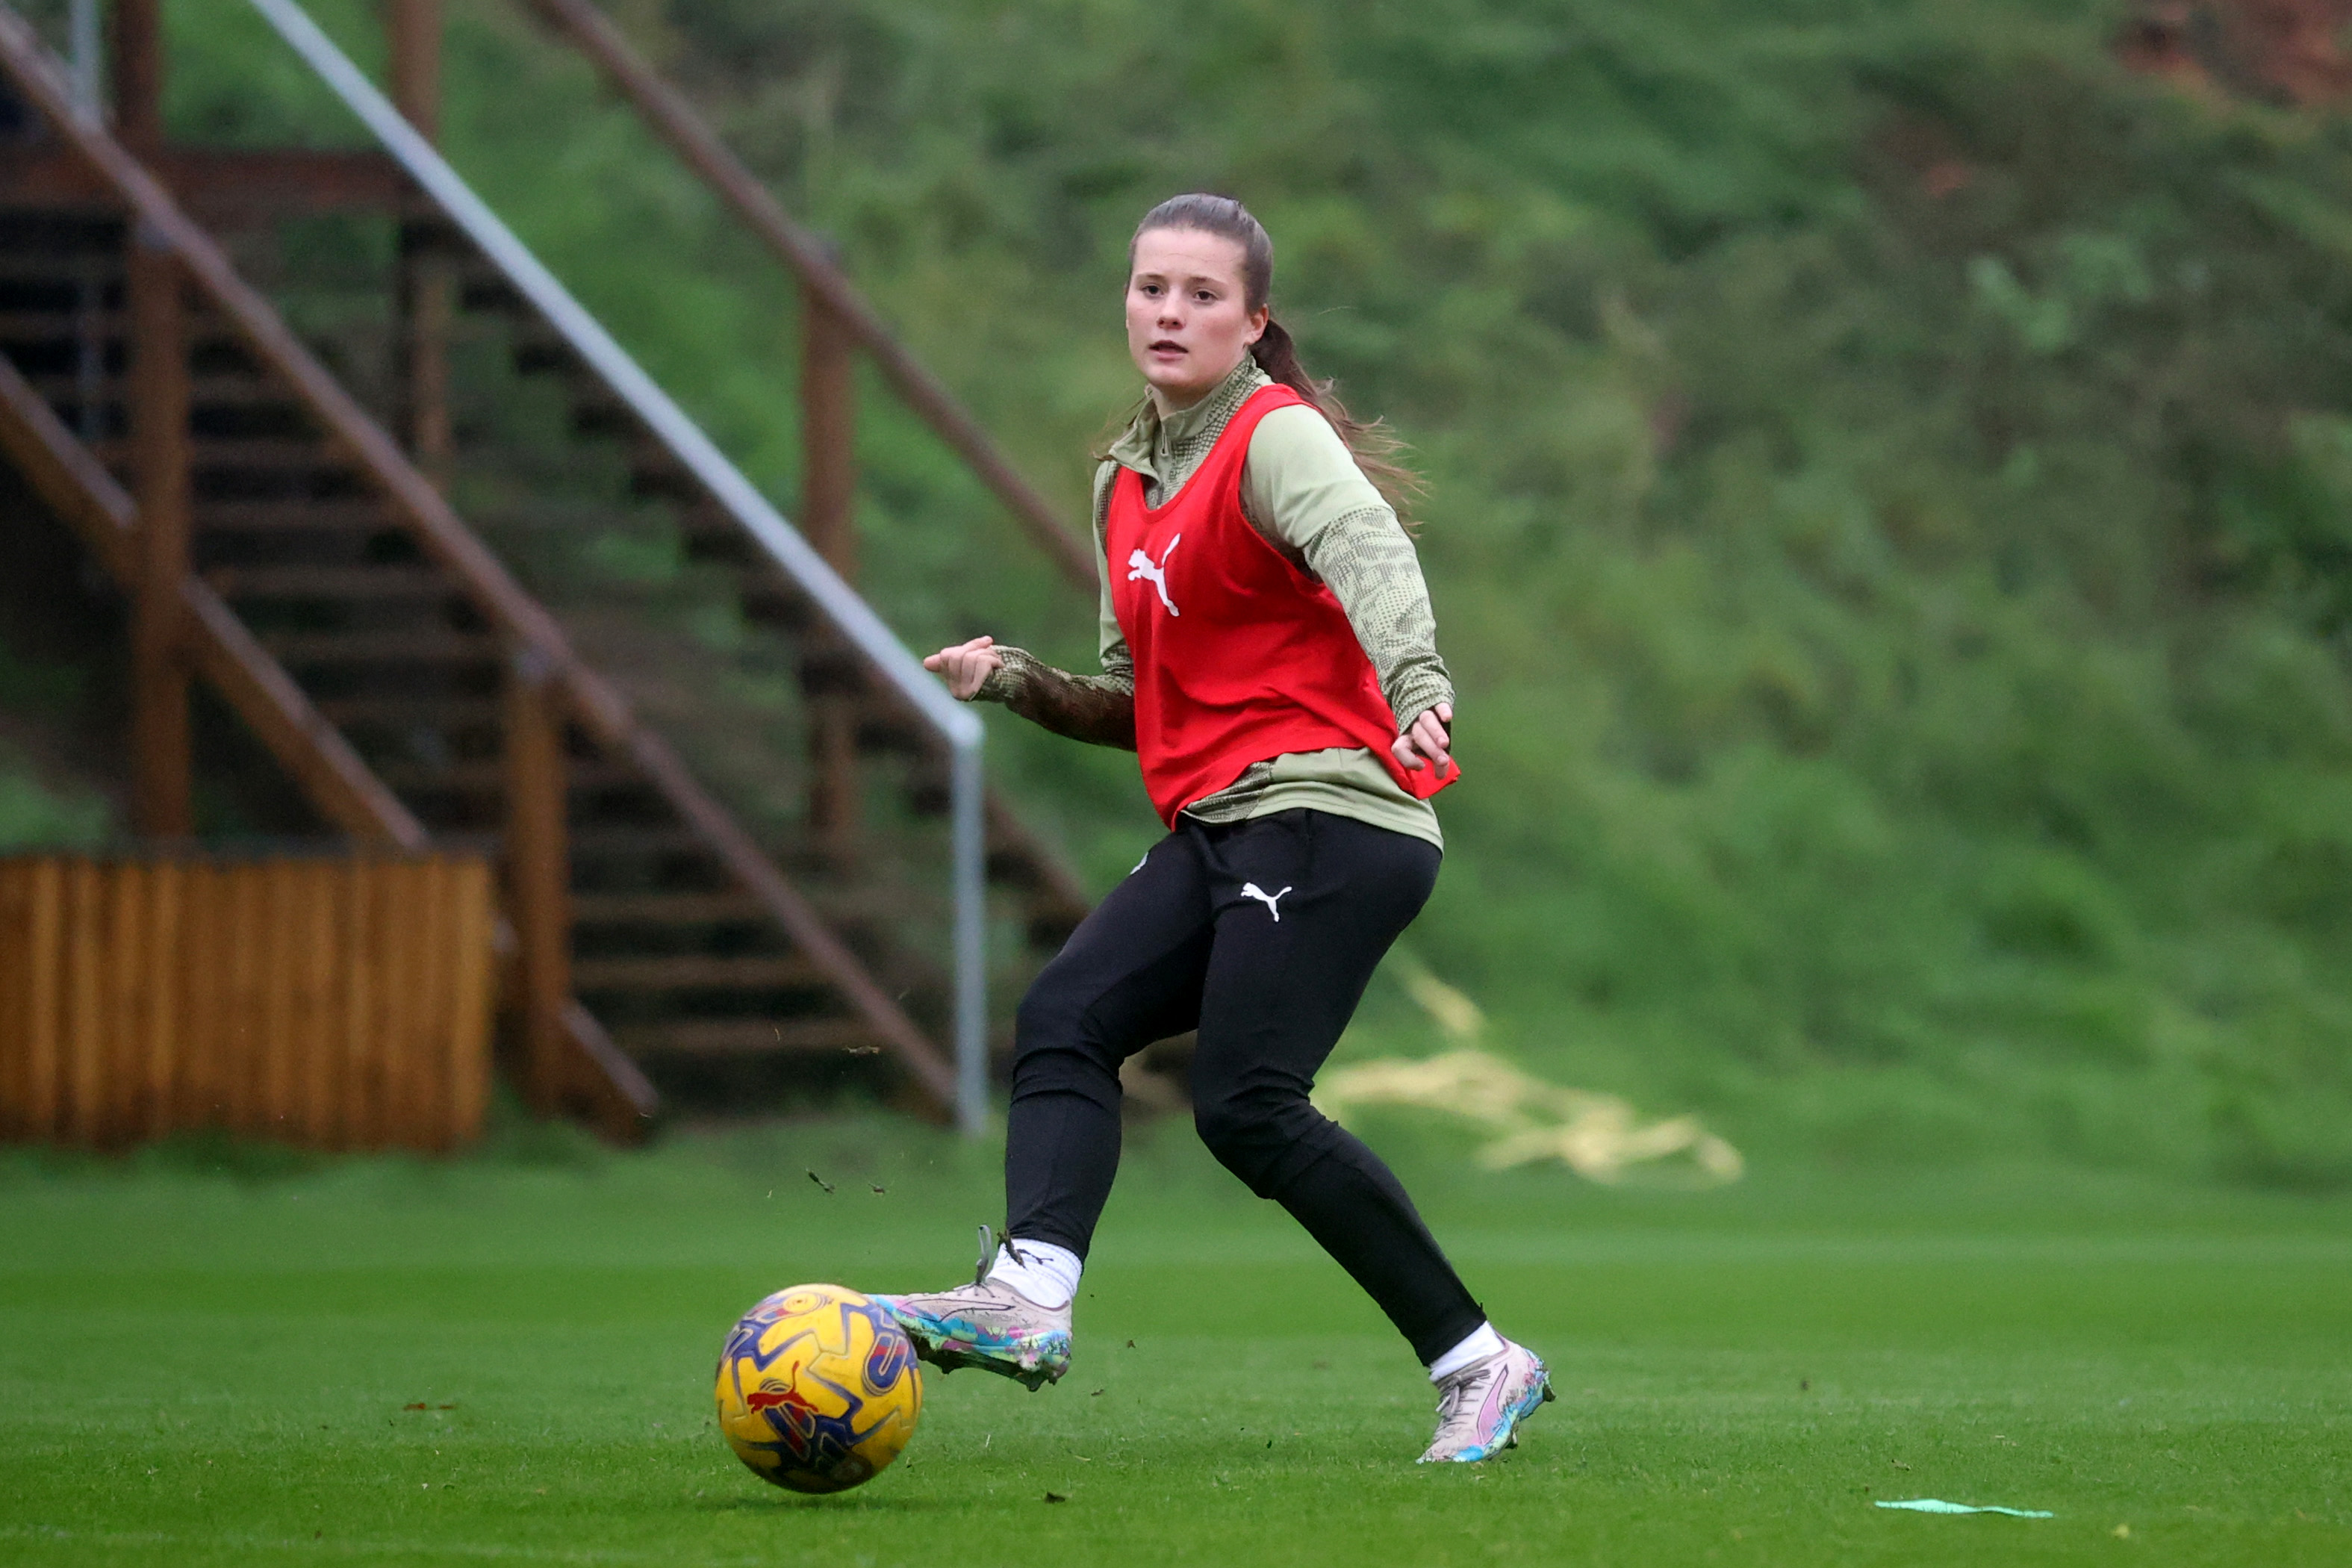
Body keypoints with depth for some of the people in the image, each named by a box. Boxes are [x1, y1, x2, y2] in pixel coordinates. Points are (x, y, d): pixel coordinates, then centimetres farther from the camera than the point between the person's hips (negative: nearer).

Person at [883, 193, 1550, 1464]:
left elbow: (1368, 551, -30)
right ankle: (1028, 1292, -31)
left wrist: (1413, 682, -50)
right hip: (1222, 829, 8)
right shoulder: (1127, 481, 19)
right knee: (1065, 1017, -13)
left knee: (1246, 1105, -17)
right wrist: (1018, 684, 5)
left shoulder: (1279, 439, -7)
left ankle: (1478, 1364, -8)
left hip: (1327, 811, -8)